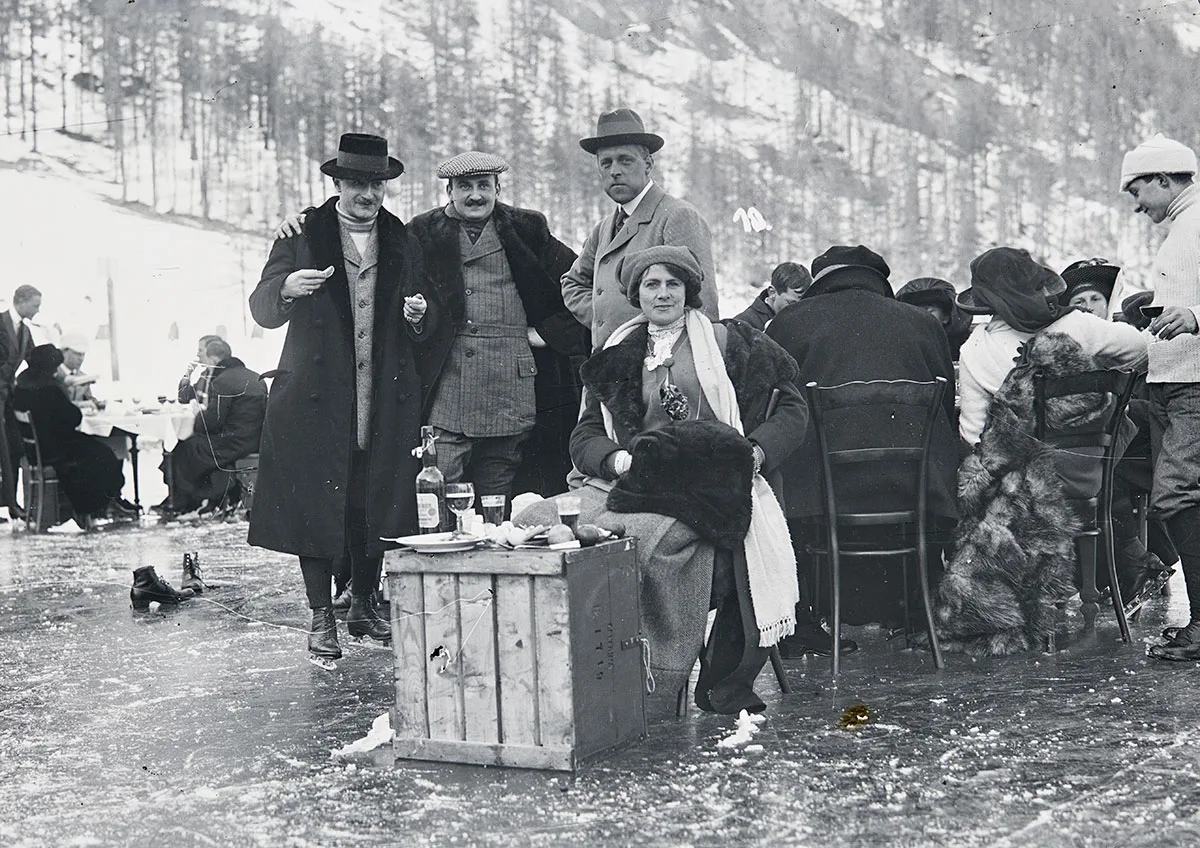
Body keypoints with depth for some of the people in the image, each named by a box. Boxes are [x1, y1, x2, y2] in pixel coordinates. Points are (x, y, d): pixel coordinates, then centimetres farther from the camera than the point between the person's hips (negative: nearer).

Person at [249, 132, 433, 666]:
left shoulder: (403, 245, 11)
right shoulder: (301, 237, 1)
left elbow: (427, 329, 15)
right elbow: (262, 312, -4)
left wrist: (419, 315, -10)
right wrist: (286, 288, -26)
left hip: (385, 403, 3)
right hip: (316, 401, -3)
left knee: (375, 507, 7)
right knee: (315, 506, -1)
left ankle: (364, 606, 25)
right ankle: (322, 619, 11)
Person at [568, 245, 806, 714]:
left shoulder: (727, 342, 15)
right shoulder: (616, 357, 22)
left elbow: (791, 406, 12)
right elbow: (584, 436, 17)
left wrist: (757, 451, -5)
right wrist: (618, 459, -5)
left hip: (712, 488, -2)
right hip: (635, 482, 2)